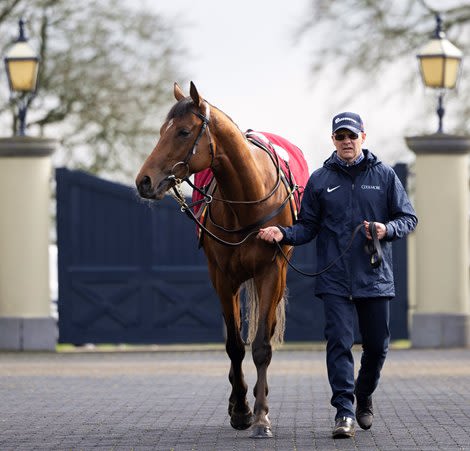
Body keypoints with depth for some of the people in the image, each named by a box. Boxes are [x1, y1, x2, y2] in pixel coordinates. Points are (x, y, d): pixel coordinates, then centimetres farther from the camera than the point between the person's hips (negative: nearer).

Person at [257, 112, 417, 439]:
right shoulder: (320, 180, 5)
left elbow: (409, 219, 7)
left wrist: (388, 229, -13)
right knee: (339, 342, -11)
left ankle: (364, 395, 36)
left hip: (375, 278, 1)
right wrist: (284, 234, -12)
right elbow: (308, 227, 8)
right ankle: (344, 412, -11)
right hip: (335, 280, -1)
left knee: (377, 345, 10)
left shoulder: (384, 176, 4)